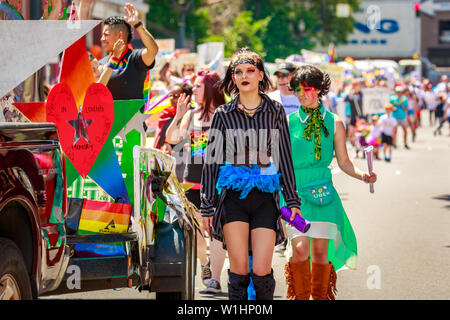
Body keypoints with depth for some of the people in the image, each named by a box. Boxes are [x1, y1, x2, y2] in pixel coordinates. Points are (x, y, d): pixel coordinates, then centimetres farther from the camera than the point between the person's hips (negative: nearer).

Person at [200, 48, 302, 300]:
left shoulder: (275, 111, 8)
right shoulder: (224, 114, 6)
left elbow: (284, 156, 9)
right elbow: (212, 159, 8)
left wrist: (292, 199, 4)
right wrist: (207, 205, 5)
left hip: (265, 196, 0)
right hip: (233, 196, 0)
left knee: (261, 271, -7)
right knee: (239, 271, -3)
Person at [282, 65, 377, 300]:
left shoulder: (334, 123, 7)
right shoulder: (288, 122, 5)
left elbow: (344, 162, 10)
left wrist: (364, 176, -6)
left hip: (322, 192, 1)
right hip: (295, 191, -1)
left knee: (320, 251, 2)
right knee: (300, 249, -12)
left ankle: (320, 297, 18)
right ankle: (300, 296, 4)